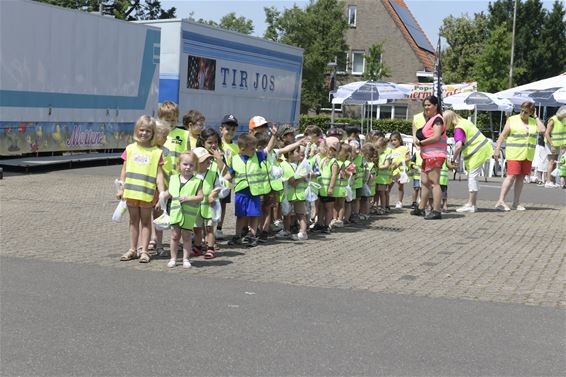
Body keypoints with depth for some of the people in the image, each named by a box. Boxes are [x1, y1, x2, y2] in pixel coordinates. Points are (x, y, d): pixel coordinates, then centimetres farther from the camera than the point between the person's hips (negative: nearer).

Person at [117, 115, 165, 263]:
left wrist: (162, 193, -10)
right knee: (133, 220, 13)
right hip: (131, 191, 3)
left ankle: (144, 251, 10)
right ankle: (132, 250, 20)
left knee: (146, 221, 6)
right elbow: (124, 170, 9)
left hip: (147, 194, -3)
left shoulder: (156, 152, -2)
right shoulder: (130, 149, 5)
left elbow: (159, 174, -3)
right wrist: (121, 188, 6)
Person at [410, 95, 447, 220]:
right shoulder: (429, 119, 21)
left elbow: (436, 137, -20)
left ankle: (436, 211, -12)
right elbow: (422, 134, 25)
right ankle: (421, 208, 23)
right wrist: (418, 140, 4)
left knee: (434, 182, -11)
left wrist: (421, 142, -12)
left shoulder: (437, 119, -10)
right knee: (424, 182, 15)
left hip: (435, 155, -10)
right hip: (427, 155, 10)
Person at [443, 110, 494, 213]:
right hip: (481, 149, 10)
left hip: (477, 152, -10)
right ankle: (473, 203, 18)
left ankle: (470, 205, -7)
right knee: (472, 177, 14)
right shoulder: (463, 121, 10)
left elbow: (458, 146, -31)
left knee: (472, 177, -8)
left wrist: (453, 160, -20)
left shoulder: (458, 128, -20)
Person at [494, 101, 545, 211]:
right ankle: (501, 201, -15)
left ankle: (516, 203, 8)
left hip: (528, 155, 5)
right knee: (511, 176, -13)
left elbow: (542, 129, -6)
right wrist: (497, 150, -8)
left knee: (521, 177, 5)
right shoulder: (512, 120, -1)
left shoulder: (534, 121, 12)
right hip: (514, 154, -5)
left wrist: (536, 117, 0)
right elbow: (503, 135, -2)